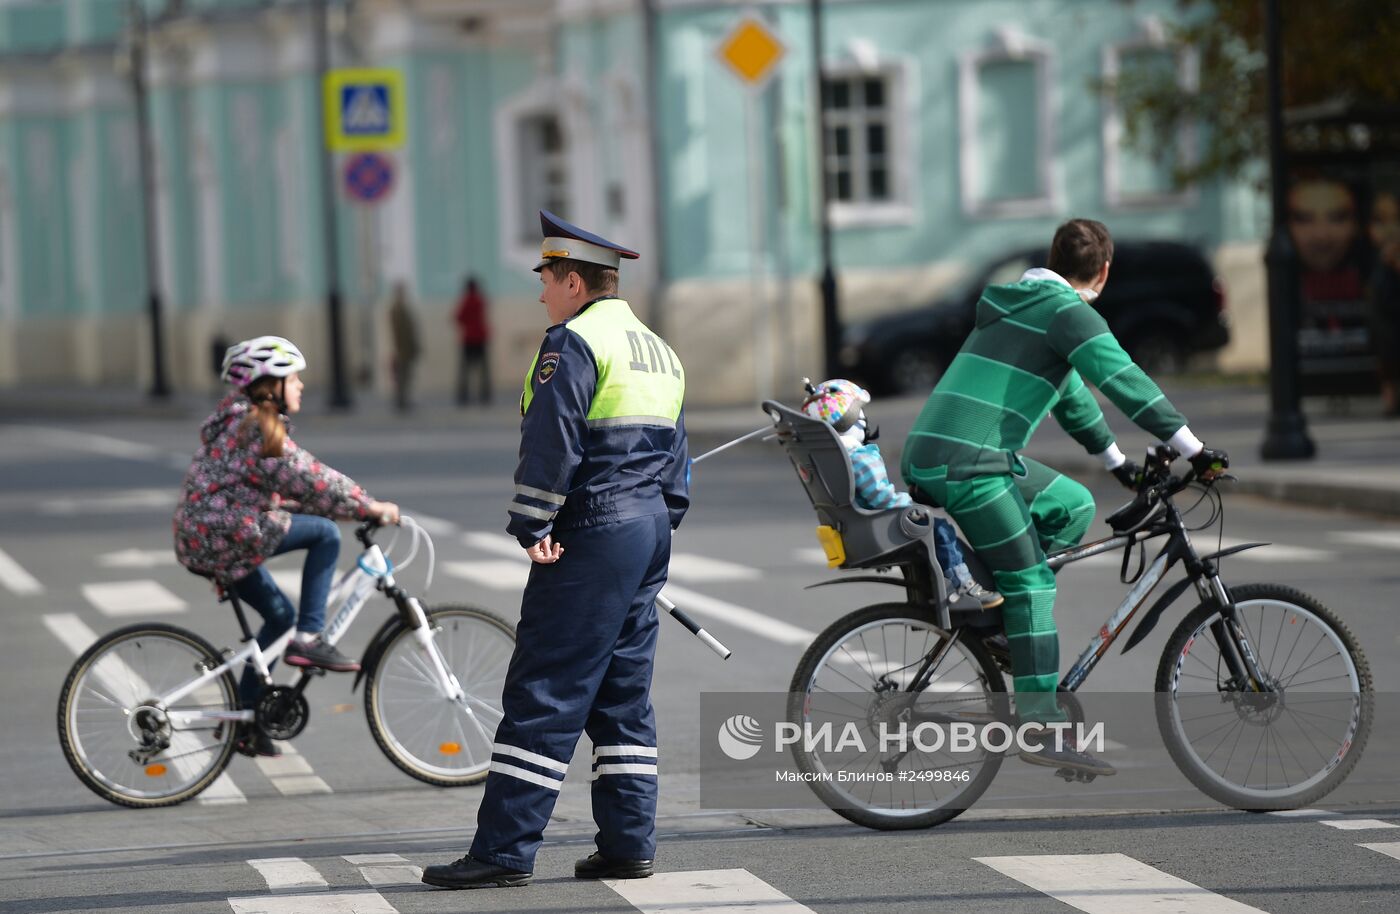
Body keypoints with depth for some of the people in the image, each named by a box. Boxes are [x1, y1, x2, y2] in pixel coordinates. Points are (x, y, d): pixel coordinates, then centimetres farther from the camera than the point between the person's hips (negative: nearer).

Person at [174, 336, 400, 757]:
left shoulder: (239, 422, 19)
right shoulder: (260, 428, -14)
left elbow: (288, 486, 23)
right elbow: (308, 479, -18)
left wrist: (358, 505, 19)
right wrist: (370, 507, -13)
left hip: (201, 539, 10)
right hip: (225, 534, -10)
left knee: (279, 614, 19)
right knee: (324, 533, -11)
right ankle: (308, 638, -11)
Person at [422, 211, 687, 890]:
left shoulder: (573, 343, -10)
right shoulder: (659, 353, 18)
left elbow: (550, 445, -18)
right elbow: (674, 459, 21)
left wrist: (533, 528, -13)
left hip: (590, 535, -9)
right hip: (649, 533, 9)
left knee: (542, 697, -8)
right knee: (623, 696, 12)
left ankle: (504, 851, -10)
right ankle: (629, 843, 11)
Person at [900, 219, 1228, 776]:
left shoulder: (1022, 307, 25)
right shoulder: (1069, 312, -5)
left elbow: (1070, 392, 36)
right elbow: (1125, 382, -15)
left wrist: (1117, 460, 42)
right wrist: (1193, 449, -13)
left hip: (928, 458, 9)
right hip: (968, 464, -9)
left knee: (1072, 506, 16)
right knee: (1032, 583, -5)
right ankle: (1041, 728, -8)